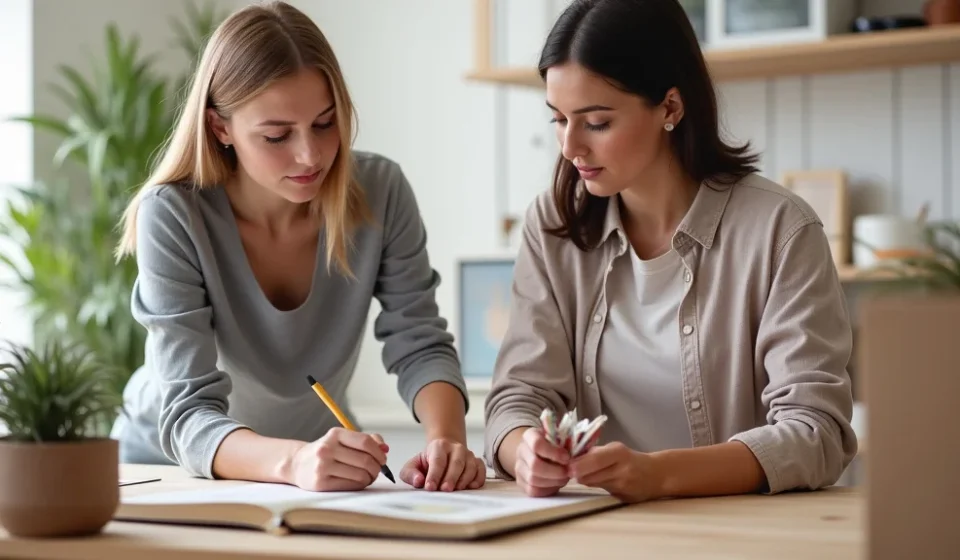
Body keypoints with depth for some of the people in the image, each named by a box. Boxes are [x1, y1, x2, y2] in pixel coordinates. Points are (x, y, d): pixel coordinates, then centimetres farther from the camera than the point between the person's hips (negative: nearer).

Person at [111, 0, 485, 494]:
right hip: (170, 465, -2)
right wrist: (293, 460, -47)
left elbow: (419, 346, -10)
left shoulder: (380, 192, -14)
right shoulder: (171, 217, -23)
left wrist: (446, 437, -31)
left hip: (319, 466, 3)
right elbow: (189, 417, -27)